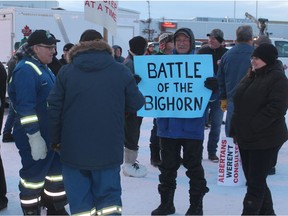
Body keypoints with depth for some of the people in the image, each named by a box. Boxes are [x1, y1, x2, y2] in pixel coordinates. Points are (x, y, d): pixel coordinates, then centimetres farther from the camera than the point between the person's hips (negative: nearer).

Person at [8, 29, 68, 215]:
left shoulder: (44, 68, 13)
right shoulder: (26, 70, -18)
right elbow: (25, 106, -25)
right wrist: (34, 137, -26)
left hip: (51, 133, 10)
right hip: (35, 136, -10)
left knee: (56, 168, 17)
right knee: (34, 172, 2)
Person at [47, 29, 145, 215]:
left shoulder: (66, 72, -2)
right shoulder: (121, 71, -4)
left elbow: (54, 108, -1)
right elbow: (136, 104, 2)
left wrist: (55, 139, 12)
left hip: (74, 149, 0)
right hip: (109, 149, 0)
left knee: (80, 200, 9)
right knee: (109, 195, 11)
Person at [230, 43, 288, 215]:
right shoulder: (252, 77, 15)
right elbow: (240, 104, 20)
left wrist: (253, 126, -21)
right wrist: (236, 129, 12)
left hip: (264, 140, -8)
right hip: (245, 137, 8)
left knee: (255, 182, -5)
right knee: (253, 180, 15)